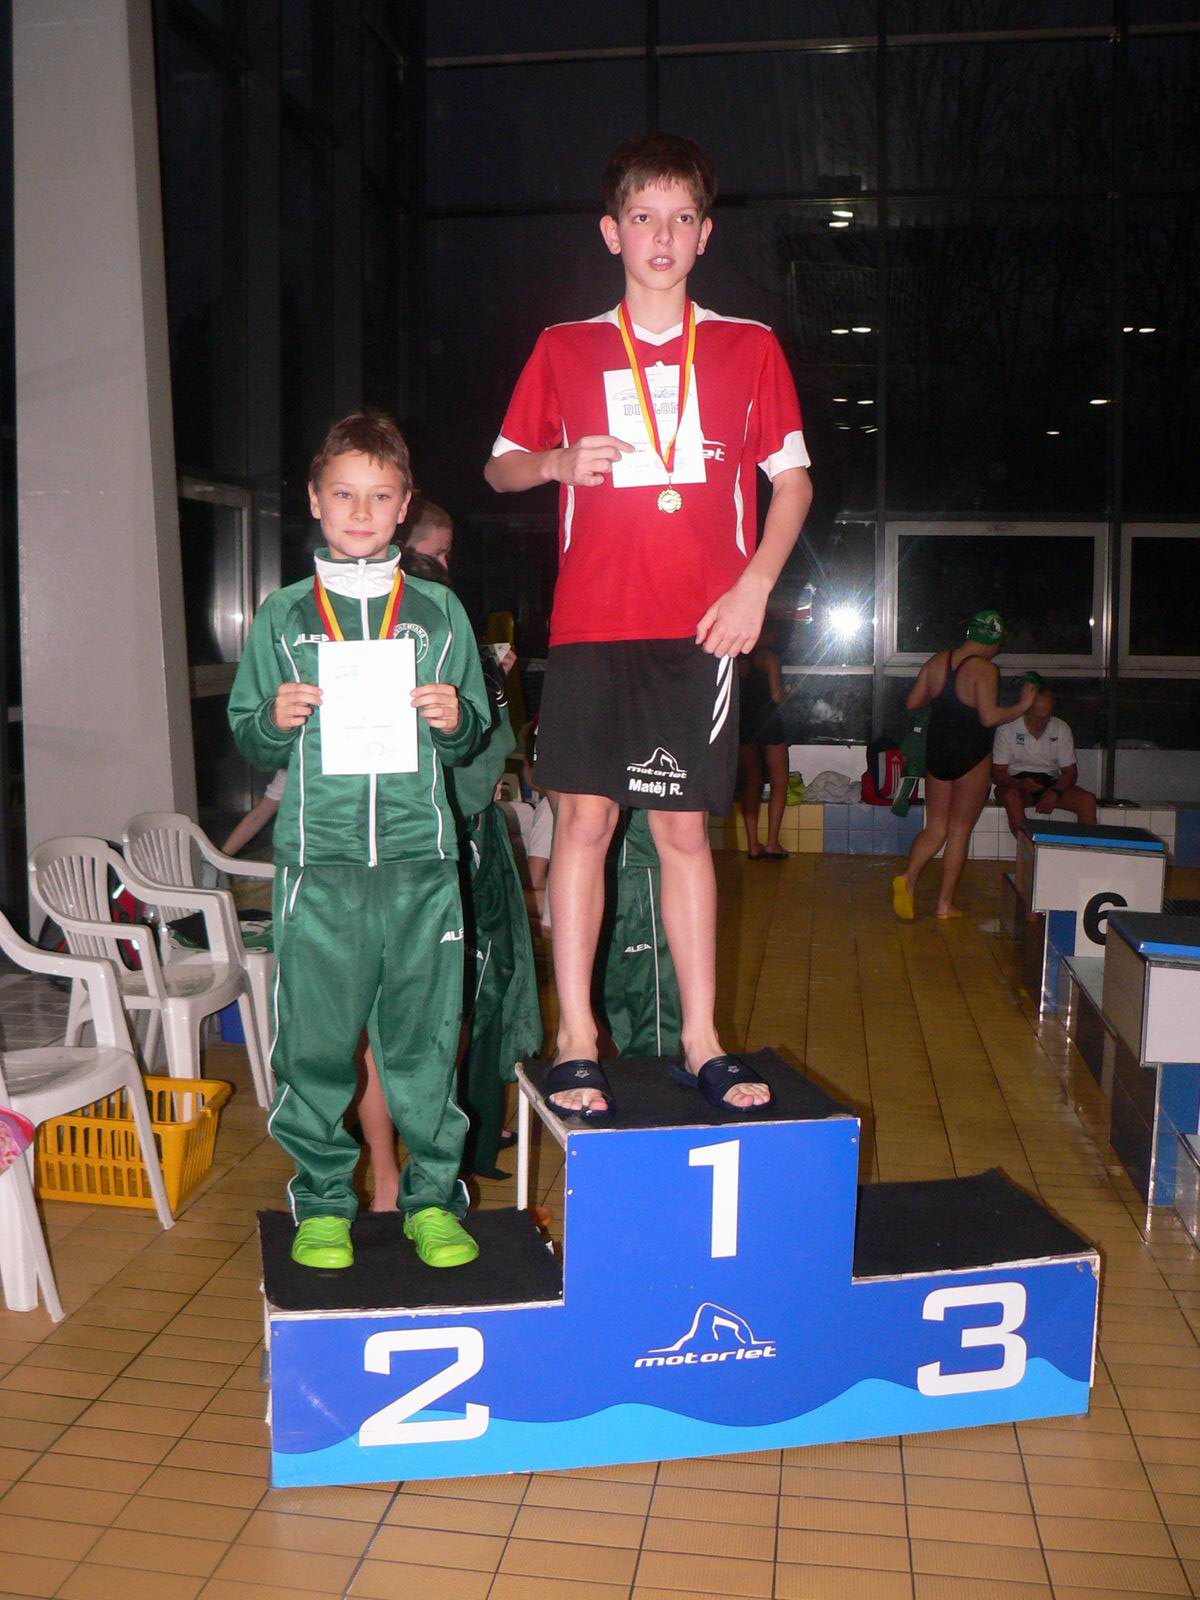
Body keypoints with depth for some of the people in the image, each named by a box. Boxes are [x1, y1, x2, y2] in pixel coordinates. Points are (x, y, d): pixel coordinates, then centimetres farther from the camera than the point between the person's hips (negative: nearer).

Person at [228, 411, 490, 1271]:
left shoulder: (439, 611, 11)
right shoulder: (283, 615, 10)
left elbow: (475, 734, 15)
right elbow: (247, 737, 13)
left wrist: (455, 717, -6)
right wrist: (276, 721, -8)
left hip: (421, 857, 0)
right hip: (318, 859, 0)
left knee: (425, 1036, 3)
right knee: (315, 1039, 3)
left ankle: (433, 1194, 18)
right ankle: (323, 1201, 19)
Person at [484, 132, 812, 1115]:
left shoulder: (749, 348, 9)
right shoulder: (564, 349, 10)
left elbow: (793, 479, 11)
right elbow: (501, 467, 15)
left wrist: (754, 585, -3)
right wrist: (559, 462, -8)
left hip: (700, 627, 0)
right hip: (591, 623, 0)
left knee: (685, 826, 3)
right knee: (585, 818, -3)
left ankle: (700, 1043, 12)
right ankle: (576, 1042, 6)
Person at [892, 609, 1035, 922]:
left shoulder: (937, 661, 3)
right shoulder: (985, 669, -16)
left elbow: (912, 702, 8)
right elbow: (989, 717, -24)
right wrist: (1023, 706, -10)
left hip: (936, 754, 5)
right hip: (971, 758, -5)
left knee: (935, 828, 13)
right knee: (959, 830, 7)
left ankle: (908, 878, -12)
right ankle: (945, 903, 11)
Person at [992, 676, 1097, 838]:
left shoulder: (1061, 729, -1)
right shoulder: (1007, 728, -11)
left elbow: (1070, 772, 2)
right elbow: (997, 774, -10)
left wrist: (1055, 792, -19)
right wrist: (1020, 784, -32)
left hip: (1049, 783, 3)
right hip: (1016, 783, -3)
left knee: (1088, 800, -21)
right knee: (1011, 797, -39)